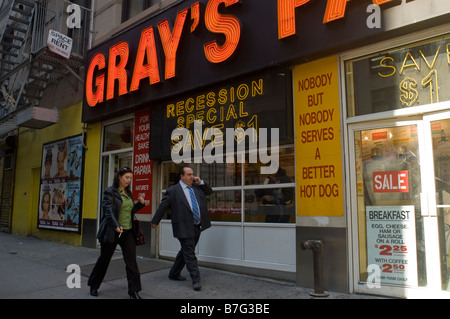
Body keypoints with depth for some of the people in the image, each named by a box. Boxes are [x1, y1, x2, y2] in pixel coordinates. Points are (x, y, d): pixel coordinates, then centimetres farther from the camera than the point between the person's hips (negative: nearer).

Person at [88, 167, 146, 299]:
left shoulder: (128, 192, 12)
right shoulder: (110, 192, -8)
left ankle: (134, 291, 4)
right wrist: (116, 226, -33)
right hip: (112, 232, -5)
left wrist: (140, 203, 3)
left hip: (128, 232, 5)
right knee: (104, 259, 11)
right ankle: (93, 286, 33)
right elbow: (108, 211, -20)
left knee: (131, 261, -2)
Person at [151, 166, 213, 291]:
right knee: (189, 254, -3)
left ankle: (174, 274, 35)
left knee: (185, 252, 18)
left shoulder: (197, 187, 9)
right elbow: (162, 206, 0)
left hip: (197, 227, 7)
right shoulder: (173, 190, -7)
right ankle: (196, 280, 6)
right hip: (185, 228, -7)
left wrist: (201, 182, 2)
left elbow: (210, 192, 19)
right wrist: (155, 221, 8)